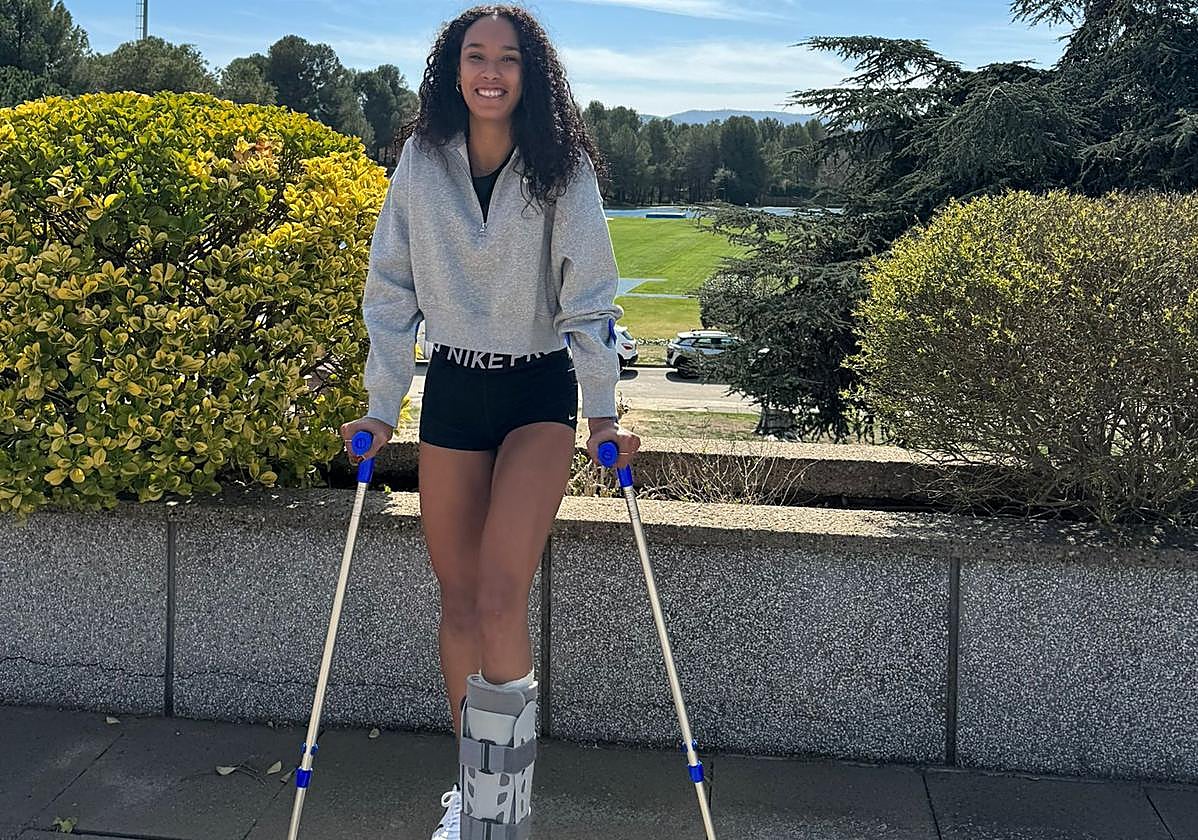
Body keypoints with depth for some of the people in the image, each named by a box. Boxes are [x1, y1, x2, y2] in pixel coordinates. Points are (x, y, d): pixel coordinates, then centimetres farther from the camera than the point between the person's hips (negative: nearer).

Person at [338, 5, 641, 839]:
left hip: (540, 392, -3)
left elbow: (589, 297, -6)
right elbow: (391, 291, 3)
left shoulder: (562, 168, -7)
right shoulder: (422, 160, -1)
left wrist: (604, 413, -9)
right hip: (452, 390, 3)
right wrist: (382, 409, 1)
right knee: (458, 601, 7)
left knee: (500, 596, -17)